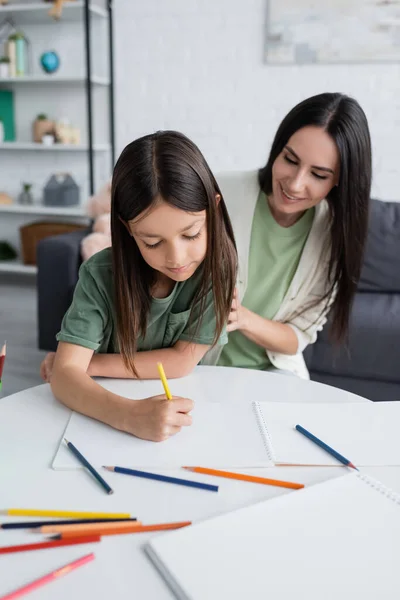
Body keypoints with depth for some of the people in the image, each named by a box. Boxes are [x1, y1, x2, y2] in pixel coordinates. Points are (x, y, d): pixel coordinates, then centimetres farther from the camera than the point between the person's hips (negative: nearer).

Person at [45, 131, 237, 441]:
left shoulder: (218, 264, -17)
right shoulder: (100, 273, -17)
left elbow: (183, 360, -16)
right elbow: (64, 374, -22)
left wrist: (87, 364, -13)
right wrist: (129, 414, -39)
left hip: (188, 410, -1)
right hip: (108, 413, 1)